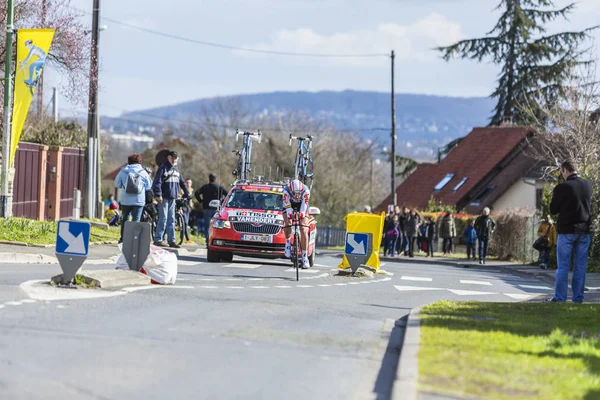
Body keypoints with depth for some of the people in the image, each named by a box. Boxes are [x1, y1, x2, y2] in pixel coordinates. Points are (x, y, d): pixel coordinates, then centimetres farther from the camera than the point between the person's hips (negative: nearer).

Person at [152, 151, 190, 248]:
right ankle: (158, 239, -5)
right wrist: (158, 194, -22)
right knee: (163, 218, -9)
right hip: (164, 198, -7)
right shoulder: (163, 168, -5)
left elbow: (182, 182, 27)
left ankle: (171, 240, 10)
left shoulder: (176, 169, 17)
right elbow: (157, 182, -13)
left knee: (171, 220, 7)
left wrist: (187, 194, 26)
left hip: (172, 198, 7)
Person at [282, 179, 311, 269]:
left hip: (302, 211, 0)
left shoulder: (306, 190, -30)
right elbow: (287, 205, -33)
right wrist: (289, 216, -47)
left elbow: (304, 204, -34)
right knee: (287, 224, -30)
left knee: (304, 230, -17)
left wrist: (301, 215, -49)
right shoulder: (286, 190, -31)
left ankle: (305, 256, -14)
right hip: (289, 209, 0)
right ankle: (288, 241, 1)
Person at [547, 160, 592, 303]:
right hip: (584, 231, 4)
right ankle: (578, 297, 8)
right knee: (580, 266, 8)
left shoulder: (562, 187, -13)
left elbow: (553, 210, -5)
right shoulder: (588, 185, 3)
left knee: (563, 266, 2)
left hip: (567, 231, -4)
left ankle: (560, 297, 1)